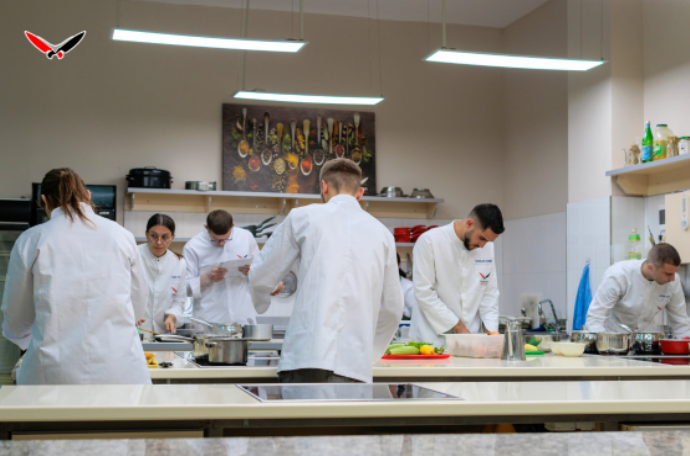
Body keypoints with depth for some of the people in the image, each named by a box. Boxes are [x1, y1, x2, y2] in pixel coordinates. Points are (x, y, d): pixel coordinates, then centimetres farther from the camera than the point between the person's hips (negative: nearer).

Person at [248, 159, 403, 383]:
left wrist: (261, 303, 36)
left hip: (306, 356, -2)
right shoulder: (382, 233, 16)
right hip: (355, 363, 2)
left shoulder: (304, 217, 7)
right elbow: (392, 308, 22)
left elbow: (260, 277, 12)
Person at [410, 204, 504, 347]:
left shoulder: (486, 247, 8)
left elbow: (490, 292, 12)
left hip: (470, 336, 5)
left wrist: (491, 329, -1)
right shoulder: (430, 241, -11)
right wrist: (457, 326, -13)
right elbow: (424, 293, -14)